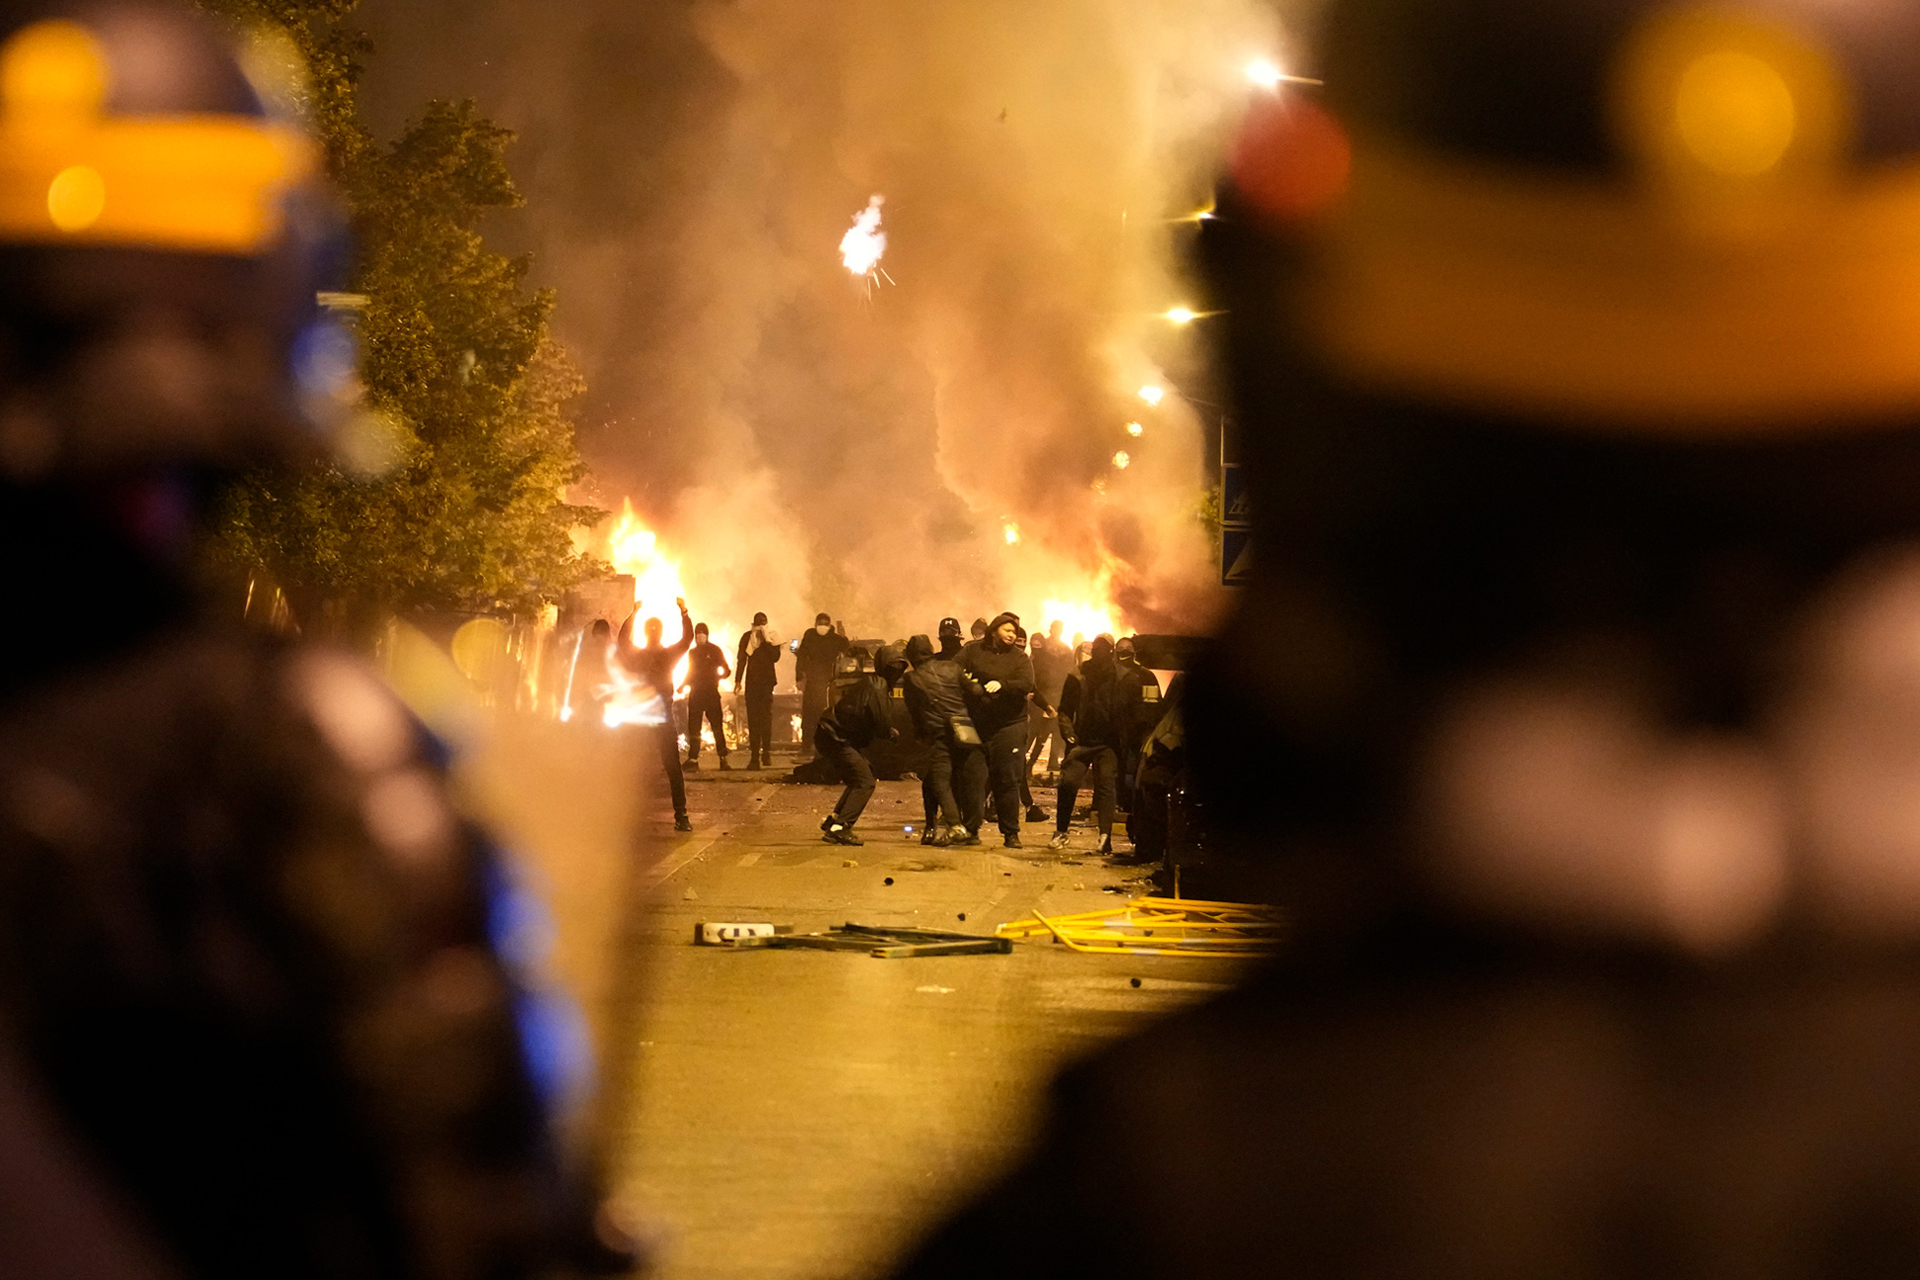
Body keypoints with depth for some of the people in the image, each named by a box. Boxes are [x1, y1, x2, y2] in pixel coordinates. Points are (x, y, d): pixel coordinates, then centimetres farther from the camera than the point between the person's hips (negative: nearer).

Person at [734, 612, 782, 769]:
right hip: (752, 682, 2)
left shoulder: (772, 639, 3)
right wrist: (738, 681, 3)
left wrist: (766, 640, -16)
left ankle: (767, 752, -4)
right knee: (753, 718, -2)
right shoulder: (747, 637, 8)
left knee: (766, 715, -10)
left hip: (767, 681, -2)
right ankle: (754, 757, -1)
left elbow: (775, 657, -11)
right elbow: (741, 660, 9)